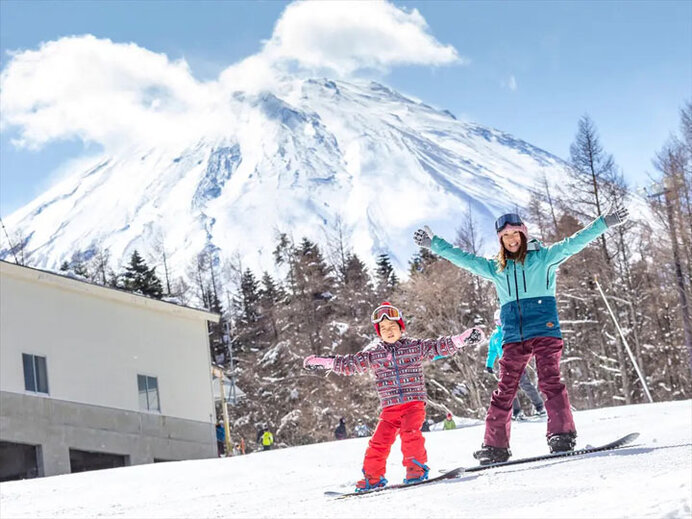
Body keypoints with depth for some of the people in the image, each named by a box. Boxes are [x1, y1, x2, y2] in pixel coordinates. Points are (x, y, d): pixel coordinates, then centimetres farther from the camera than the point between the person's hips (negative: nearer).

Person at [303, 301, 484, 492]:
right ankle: (373, 476, 9)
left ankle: (416, 467, -13)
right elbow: (349, 363, 19)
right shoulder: (374, 355, 12)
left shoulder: (415, 347, 6)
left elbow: (440, 347, 0)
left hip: (414, 403, -2)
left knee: (410, 433, -26)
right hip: (390, 407, 3)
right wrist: (322, 362, 17)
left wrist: (464, 339, -13)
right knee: (379, 441, -6)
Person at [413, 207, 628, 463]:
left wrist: (605, 222, -5)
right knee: (504, 390, 0)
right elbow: (463, 258, 23)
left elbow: (575, 242, 3)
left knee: (550, 381, -16)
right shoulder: (496, 268, 19)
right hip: (513, 336, 4)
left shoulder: (544, 257, 9)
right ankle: (495, 445, 2)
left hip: (544, 330, -3)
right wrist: (434, 244, 23)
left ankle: (562, 435, -19)